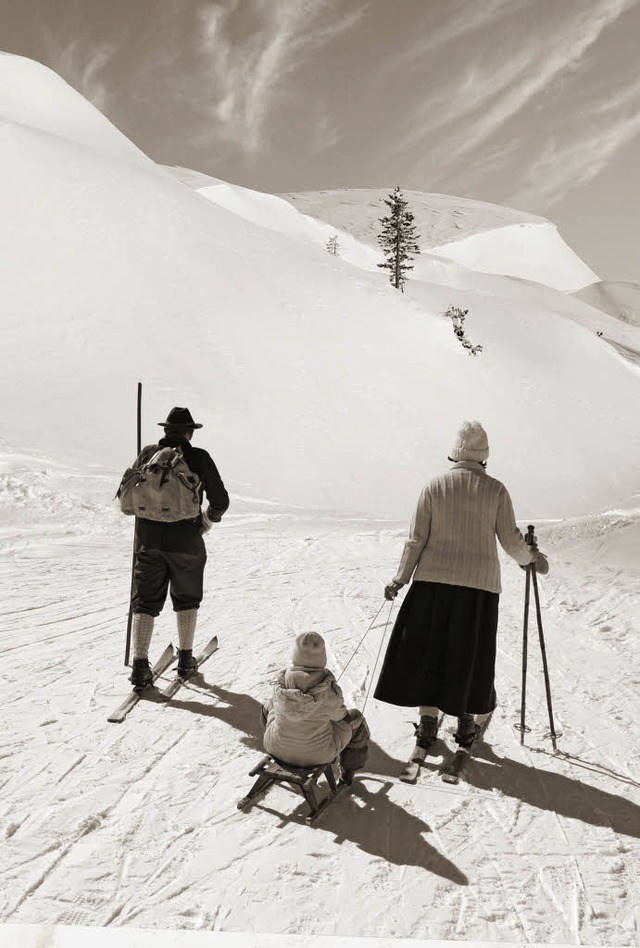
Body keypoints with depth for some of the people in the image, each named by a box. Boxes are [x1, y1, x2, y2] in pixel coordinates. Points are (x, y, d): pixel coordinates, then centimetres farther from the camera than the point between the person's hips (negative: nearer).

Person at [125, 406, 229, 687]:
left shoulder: (147, 454, 2)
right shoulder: (199, 458, -5)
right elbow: (220, 500, -5)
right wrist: (208, 520, 15)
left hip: (149, 540, 2)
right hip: (186, 542, -1)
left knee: (145, 601, 8)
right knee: (187, 599, 17)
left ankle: (140, 664, 3)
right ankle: (185, 659, 22)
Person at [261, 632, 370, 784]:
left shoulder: (280, 682, -19)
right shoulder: (330, 689, -26)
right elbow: (339, 715, -6)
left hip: (277, 749, 2)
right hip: (318, 754, -2)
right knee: (355, 718, 21)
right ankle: (348, 771, 40)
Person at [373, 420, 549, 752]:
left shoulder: (435, 486, -1)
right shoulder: (496, 490, -2)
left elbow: (416, 539, -2)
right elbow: (511, 541, 0)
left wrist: (400, 579, 6)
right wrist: (531, 556, 22)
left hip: (433, 580, 0)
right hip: (480, 584, 0)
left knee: (426, 649, 12)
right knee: (472, 655, 13)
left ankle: (428, 719, 13)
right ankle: (467, 721, 23)